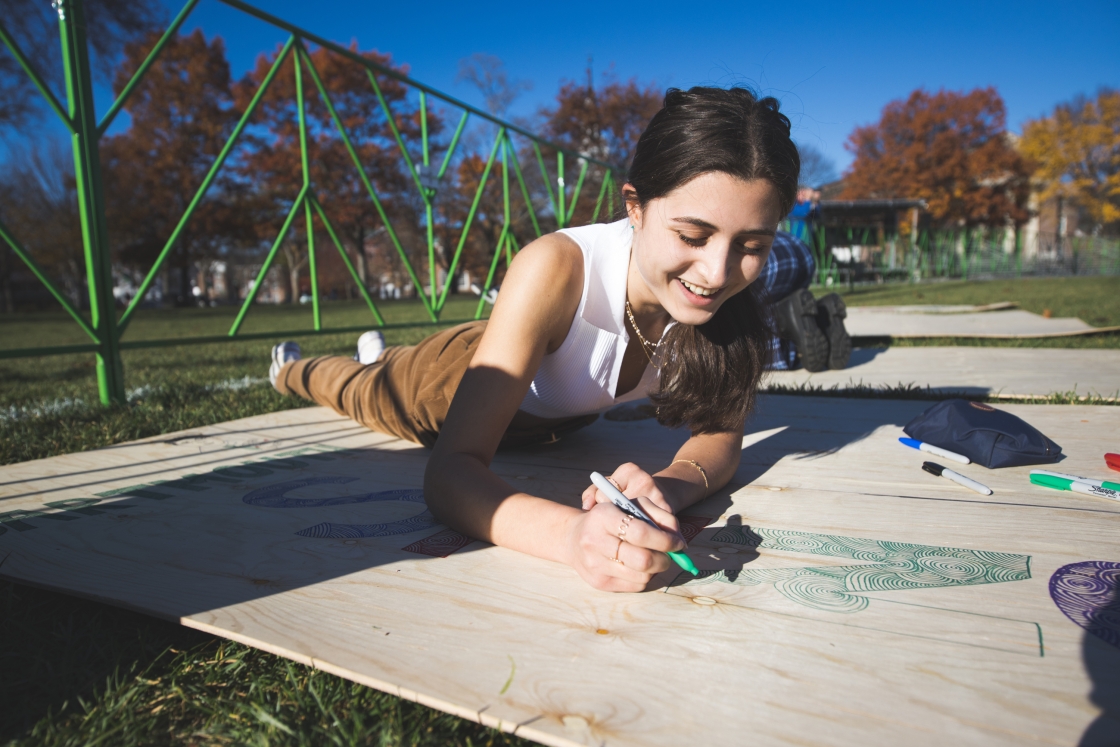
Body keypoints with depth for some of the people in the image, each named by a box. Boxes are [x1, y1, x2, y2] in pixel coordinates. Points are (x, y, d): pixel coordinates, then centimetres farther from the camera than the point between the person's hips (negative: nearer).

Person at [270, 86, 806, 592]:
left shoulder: (731, 295, -32)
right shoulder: (556, 269, -46)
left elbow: (719, 431, -22)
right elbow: (448, 472, -47)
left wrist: (668, 486, -45)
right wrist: (573, 533, -66)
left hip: (559, 419, 4)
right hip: (464, 379, -4)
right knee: (362, 388, 32)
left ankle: (379, 351, 72)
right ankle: (292, 368, 66)